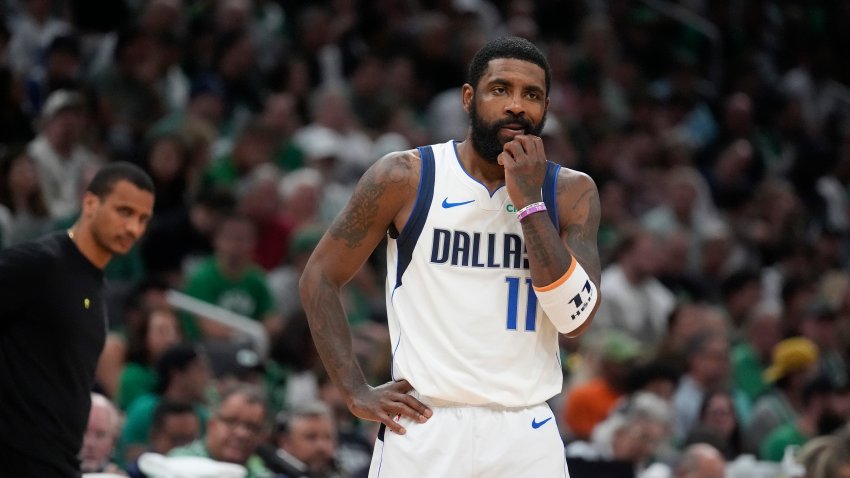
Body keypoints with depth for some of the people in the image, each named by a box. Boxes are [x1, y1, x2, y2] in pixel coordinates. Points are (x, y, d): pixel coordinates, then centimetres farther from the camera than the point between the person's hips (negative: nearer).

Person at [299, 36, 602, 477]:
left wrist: (530, 203, -12)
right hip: (423, 428, -2)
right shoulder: (405, 178, -1)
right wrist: (356, 393, -5)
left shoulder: (571, 192, 3)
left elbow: (577, 318, -8)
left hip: (526, 439, 2)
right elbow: (318, 279, 4)